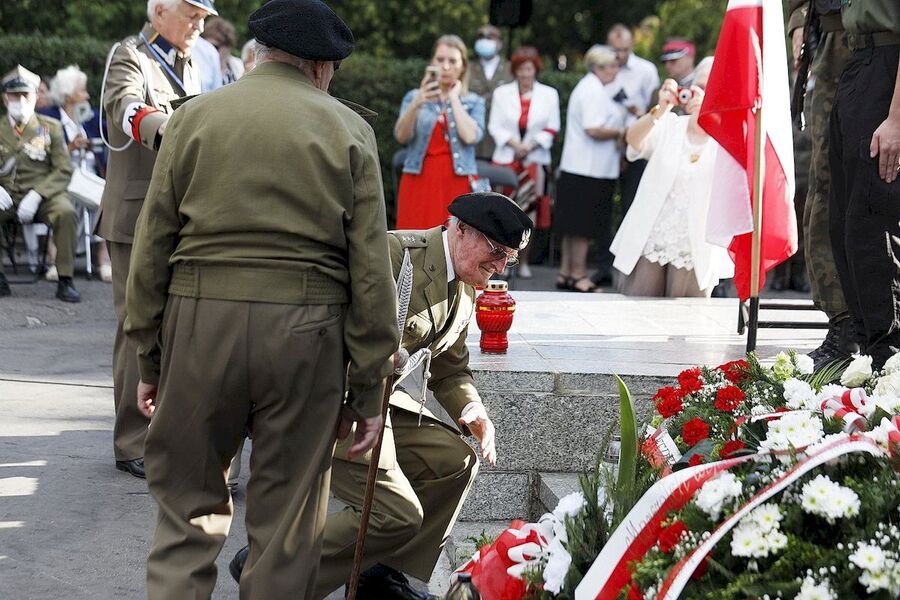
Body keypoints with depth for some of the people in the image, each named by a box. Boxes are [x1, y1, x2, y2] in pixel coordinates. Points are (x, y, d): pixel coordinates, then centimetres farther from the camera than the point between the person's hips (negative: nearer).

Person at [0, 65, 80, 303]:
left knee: (66, 212, -34)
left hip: (42, 195, -1)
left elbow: (63, 171, 0)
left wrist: (36, 195, -16)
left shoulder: (50, 127, 7)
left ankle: (65, 280, -23)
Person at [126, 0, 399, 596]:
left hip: (201, 324, 1)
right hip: (306, 334, -1)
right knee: (287, 521, 9)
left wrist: (150, 358, 10)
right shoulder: (349, 130, 4)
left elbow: (153, 246, 4)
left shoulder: (194, 116, 6)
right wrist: (368, 389, 4)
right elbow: (371, 270, 0)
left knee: (189, 505, 10)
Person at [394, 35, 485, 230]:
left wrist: (454, 98, -1)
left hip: (459, 185, 0)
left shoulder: (474, 102, 9)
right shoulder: (414, 96, 9)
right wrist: (416, 104, -24)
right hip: (420, 184, 0)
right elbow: (401, 136, -7)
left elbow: (470, 136, -10)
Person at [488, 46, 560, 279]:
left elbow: (552, 129, 4)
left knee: (528, 212, -1)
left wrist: (530, 145, -10)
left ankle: (523, 262, 5)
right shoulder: (502, 93, 8)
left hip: (535, 160, 0)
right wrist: (513, 143, -12)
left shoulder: (549, 94, 6)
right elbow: (495, 126, 3)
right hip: (505, 159, 0)